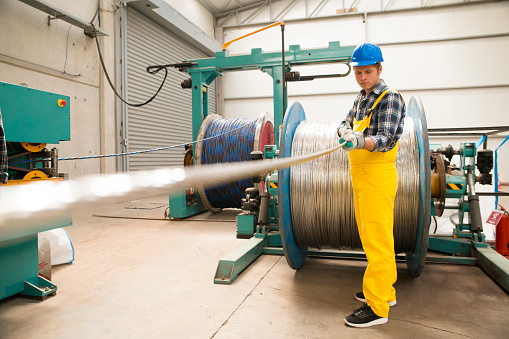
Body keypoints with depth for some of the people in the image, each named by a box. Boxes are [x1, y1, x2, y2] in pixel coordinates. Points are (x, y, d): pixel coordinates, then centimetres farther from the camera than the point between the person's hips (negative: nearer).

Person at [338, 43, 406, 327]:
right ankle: (386, 291, 30)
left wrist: (361, 141, -39)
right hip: (361, 176, 9)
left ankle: (377, 307, 1)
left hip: (378, 177, -9)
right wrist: (346, 131, -5)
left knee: (377, 240, -7)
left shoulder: (390, 98, -10)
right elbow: (347, 122, 19)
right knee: (369, 236, 16)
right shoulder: (362, 98, 17)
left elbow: (385, 139, -19)